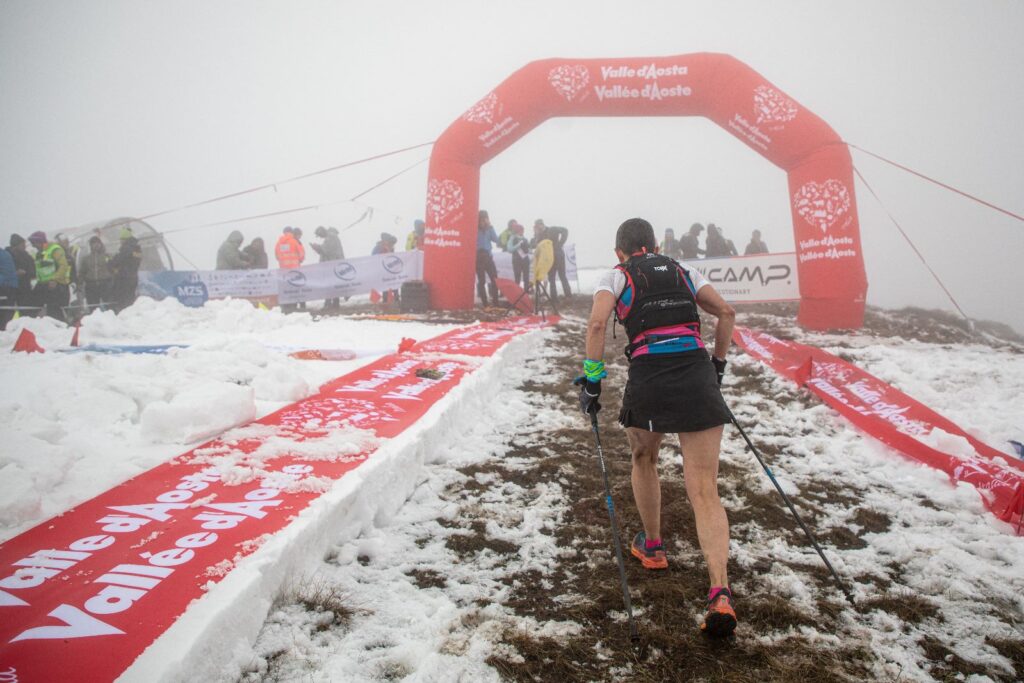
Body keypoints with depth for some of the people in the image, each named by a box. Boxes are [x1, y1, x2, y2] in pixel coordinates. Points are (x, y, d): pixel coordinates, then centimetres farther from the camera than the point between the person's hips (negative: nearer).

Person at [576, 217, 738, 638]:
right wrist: (717, 365, 30)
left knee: (643, 460, 28)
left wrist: (592, 380, -1)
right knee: (704, 491, -1)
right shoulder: (683, 271, 22)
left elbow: (597, 324, -4)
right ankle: (720, 593, -16)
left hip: (649, 378, -2)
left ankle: (652, 547, 40)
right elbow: (726, 313, 21)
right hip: (698, 377, 2)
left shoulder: (616, 276, 12)